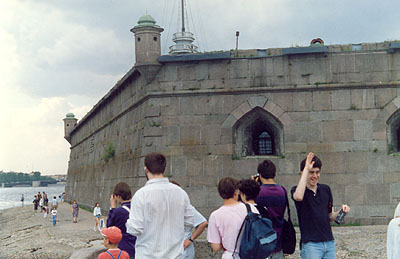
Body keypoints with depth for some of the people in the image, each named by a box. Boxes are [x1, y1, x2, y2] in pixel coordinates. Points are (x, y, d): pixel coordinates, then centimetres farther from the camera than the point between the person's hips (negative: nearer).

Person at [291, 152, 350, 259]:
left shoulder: (326, 189, 12)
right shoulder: (296, 190, -2)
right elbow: (298, 197, -29)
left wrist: (340, 212, -4)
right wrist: (306, 169, -22)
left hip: (329, 242, 5)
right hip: (310, 244, -5)